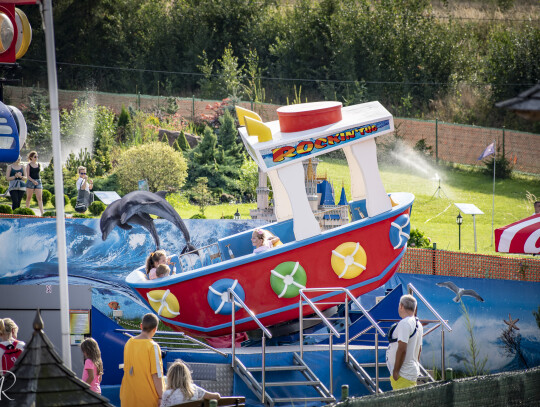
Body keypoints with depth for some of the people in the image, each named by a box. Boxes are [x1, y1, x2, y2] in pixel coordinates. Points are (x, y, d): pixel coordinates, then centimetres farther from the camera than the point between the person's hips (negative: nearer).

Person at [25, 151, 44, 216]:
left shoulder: (38, 164, 11)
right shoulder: (29, 165, -2)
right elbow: (28, 176, -7)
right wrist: (33, 181, -21)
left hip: (38, 182, 3)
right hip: (30, 181, -3)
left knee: (39, 198, -7)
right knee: (29, 198, 5)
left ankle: (42, 212, -15)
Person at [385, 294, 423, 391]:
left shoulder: (404, 323, -16)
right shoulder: (418, 324, 14)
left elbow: (402, 349, -22)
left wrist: (395, 371, -18)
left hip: (403, 374, -10)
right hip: (413, 372, 10)